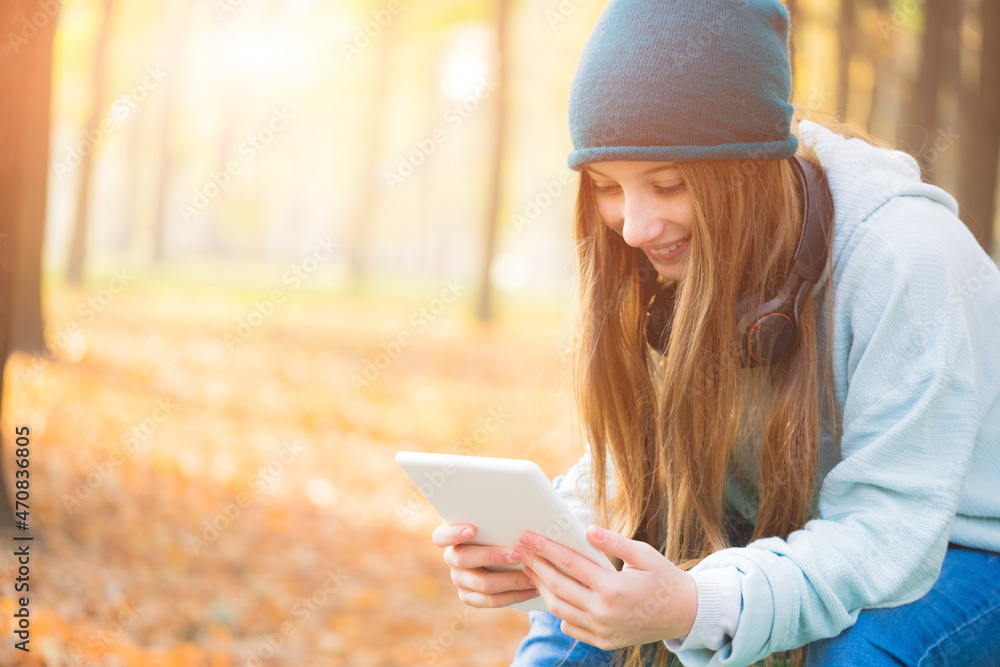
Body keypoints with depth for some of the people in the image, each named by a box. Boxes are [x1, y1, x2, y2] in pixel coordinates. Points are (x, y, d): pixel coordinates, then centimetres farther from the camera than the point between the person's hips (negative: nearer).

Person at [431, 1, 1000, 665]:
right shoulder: (679, 254, -10)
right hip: (787, 532, 5)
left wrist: (698, 608, -47)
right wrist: (534, 545, -28)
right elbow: (635, 466, -6)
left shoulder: (901, 255, -30)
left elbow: (888, 533, -31)